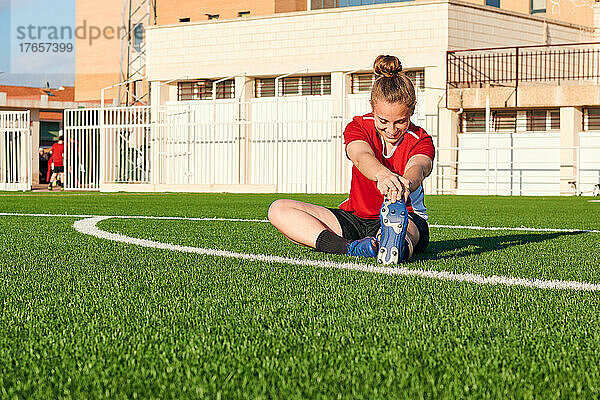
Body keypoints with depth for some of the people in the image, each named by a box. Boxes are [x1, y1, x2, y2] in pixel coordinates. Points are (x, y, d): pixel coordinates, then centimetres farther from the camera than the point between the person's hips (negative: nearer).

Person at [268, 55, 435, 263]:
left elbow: (417, 168, -37)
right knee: (279, 209, -18)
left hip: (409, 218, -4)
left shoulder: (421, 141, -11)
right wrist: (383, 174, -59)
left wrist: (404, 184, -65)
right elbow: (362, 156, -32)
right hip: (354, 218, 4)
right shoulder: (358, 127, -6)